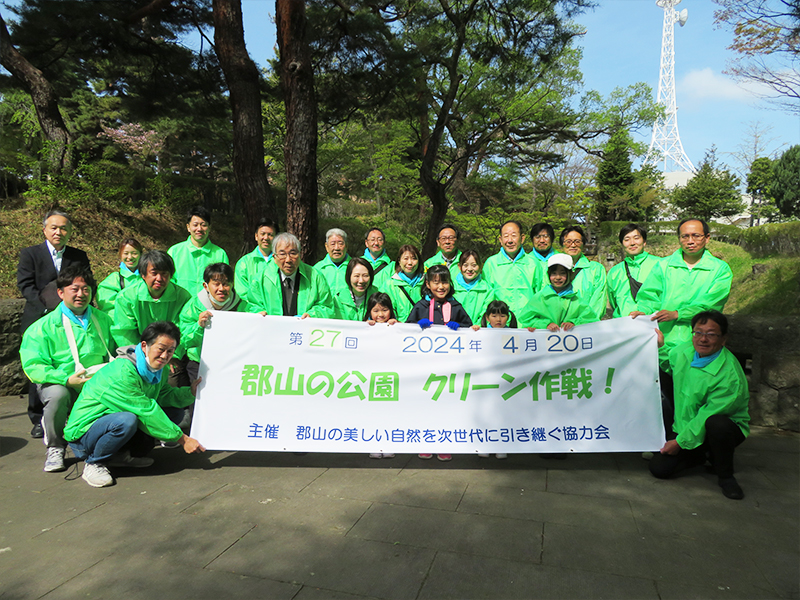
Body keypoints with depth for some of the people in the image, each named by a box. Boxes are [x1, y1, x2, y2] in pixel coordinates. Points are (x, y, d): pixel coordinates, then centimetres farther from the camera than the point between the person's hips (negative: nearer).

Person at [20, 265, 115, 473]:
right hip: (61, 384, -3)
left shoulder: (103, 320, 15)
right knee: (58, 394, -37)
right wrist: (67, 379, -22)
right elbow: (33, 366, -8)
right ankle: (55, 448, -8)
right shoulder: (43, 327, 1)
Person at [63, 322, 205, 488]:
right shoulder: (122, 373, -28)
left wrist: (191, 392, -13)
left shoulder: (153, 369, 1)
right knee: (126, 420, -38)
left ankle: (121, 454, 2)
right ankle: (93, 463, -12)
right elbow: (146, 412, -28)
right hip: (83, 433, -8)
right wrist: (182, 439, -25)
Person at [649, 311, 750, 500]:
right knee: (658, 468, -10)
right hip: (684, 426, 5)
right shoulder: (682, 351, -5)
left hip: (725, 429, -5)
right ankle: (699, 457, 22)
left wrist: (680, 442, -17)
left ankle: (725, 476, -12)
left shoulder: (730, 375, -26)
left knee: (716, 423, -41)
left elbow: (708, 415, -22)